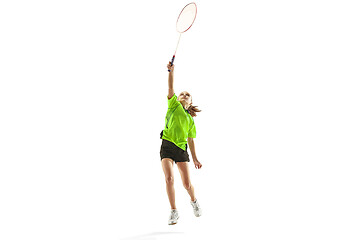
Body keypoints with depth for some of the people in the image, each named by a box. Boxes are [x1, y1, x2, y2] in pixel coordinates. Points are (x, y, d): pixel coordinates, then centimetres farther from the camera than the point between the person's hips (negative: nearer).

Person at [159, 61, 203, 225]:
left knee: (187, 183, -1)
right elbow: (171, 87, -3)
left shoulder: (190, 119, 17)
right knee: (169, 178, -16)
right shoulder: (173, 105, 11)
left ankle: (194, 201, 33)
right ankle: (173, 211, -1)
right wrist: (171, 71, -16)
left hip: (181, 149, 2)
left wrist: (195, 158, 13)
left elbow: (190, 140, 18)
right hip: (167, 145, -2)